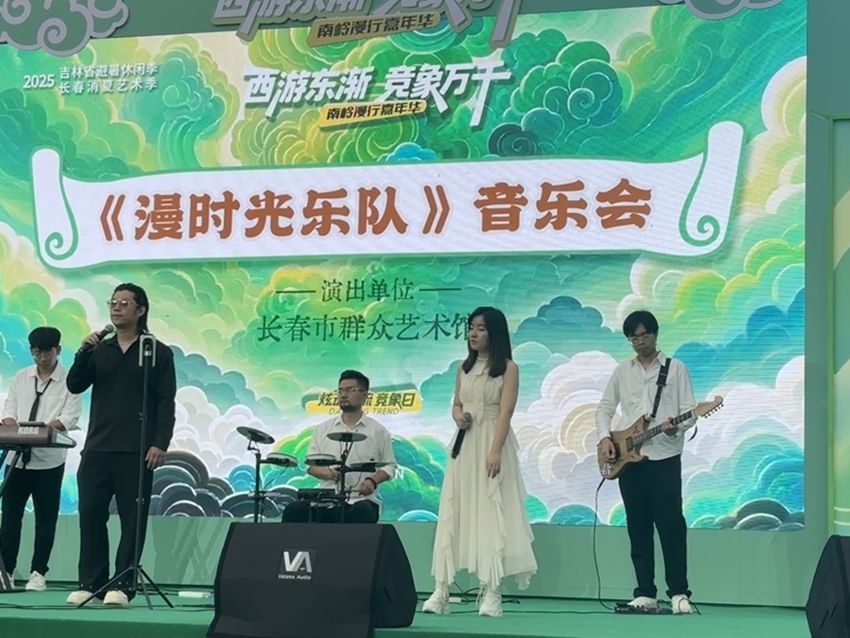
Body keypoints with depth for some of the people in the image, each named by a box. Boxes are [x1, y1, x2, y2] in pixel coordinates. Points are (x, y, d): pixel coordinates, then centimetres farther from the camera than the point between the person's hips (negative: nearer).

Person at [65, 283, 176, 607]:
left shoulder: (158, 352, 4)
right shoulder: (99, 350, 15)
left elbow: (166, 402, -1)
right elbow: (75, 386, 6)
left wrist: (160, 443, -11)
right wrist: (83, 352, -9)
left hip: (135, 450, -4)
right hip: (97, 447, 4)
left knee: (132, 518, -3)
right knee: (90, 514, 1)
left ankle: (123, 586, 1)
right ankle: (90, 583, 7)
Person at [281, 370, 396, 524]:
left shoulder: (378, 431, 5)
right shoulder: (323, 429, 12)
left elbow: (389, 466, 8)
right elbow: (310, 464, 11)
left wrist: (373, 480, -13)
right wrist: (326, 472, -11)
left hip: (362, 499, -3)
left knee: (363, 513, -37)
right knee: (294, 510, -22)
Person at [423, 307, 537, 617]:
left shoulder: (508, 368, -3)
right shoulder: (465, 367, 14)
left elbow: (505, 412, -11)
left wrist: (495, 451, -20)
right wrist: (458, 417, -6)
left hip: (492, 444, -5)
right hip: (464, 445, 5)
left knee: (491, 513, -6)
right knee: (454, 513, 1)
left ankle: (492, 592, -4)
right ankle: (441, 590, 1)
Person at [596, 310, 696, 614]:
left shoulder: (676, 369, 4)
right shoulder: (622, 371, 14)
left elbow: (689, 412, -1)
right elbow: (604, 408, 16)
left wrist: (676, 426, -21)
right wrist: (605, 437, -1)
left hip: (665, 457, -4)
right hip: (628, 459, 4)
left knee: (671, 525, -7)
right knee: (638, 528, 4)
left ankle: (679, 593, -3)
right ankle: (645, 594, 8)